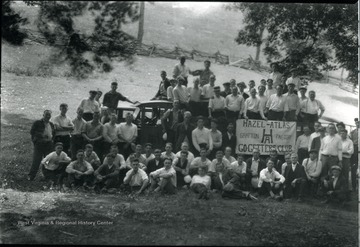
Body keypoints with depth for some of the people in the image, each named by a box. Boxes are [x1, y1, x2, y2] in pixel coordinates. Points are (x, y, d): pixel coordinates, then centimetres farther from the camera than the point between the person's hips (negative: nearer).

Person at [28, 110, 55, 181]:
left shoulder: (51, 124, 14)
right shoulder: (37, 123, -2)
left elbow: (53, 133, 26)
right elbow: (32, 132, -4)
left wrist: (51, 137, 8)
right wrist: (41, 135, -10)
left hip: (48, 145, 5)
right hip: (39, 144, -5)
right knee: (36, 160, -7)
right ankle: (31, 176, 1)